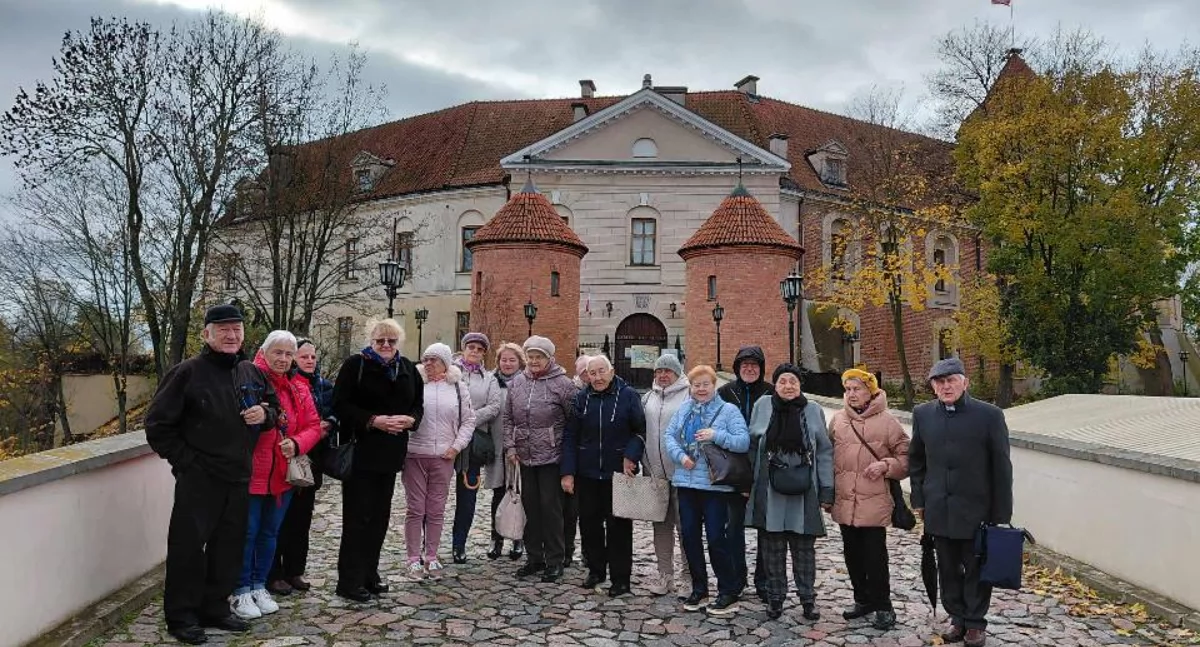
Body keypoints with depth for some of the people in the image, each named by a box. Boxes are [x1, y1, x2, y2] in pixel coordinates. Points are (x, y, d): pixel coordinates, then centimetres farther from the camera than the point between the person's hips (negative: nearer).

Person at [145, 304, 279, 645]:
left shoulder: (253, 373, 8)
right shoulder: (186, 372, -9)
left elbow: (274, 407, 21)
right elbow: (158, 424, -7)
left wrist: (265, 414, -2)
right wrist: (183, 459, -10)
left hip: (239, 477, 6)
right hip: (198, 478, -5)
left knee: (228, 546, 13)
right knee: (188, 547, 0)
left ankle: (215, 609, 28)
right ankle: (181, 616, 15)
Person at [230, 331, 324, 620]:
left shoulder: (299, 388, 6)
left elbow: (313, 425, 6)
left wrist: (297, 443, -11)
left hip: (283, 475, 5)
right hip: (250, 473, -5)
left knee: (269, 532, 16)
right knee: (247, 532, 3)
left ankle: (258, 586, 30)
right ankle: (241, 591, 18)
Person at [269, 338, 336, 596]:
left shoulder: (324, 386, 12)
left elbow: (335, 414, 10)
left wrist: (327, 424, -10)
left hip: (311, 460, 6)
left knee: (302, 516, 11)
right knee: (282, 517, -1)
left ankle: (294, 571, 21)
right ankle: (274, 574, 8)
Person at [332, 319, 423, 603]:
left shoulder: (407, 368, 10)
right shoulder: (355, 365, -6)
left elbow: (417, 404, 16)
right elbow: (341, 405, -11)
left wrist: (410, 419, -6)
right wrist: (373, 421, -21)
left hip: (391, 451, 6)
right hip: (360, 450, -6)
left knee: (380, 515, 12)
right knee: (358, 515, -3)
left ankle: (369, 573, 24)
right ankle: (349, 581, 5)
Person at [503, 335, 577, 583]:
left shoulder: (563, 384, -9)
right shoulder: (516, 383, 7)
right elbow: (508, 418, 13)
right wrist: (510, 447, 5)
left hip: (552, 457, -5)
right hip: (525, 457, 5)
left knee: (551, 508, 1)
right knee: (530, 507, 13)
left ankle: (554, 561, 13)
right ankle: (534, 557, 26)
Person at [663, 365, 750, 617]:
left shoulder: (728, 410, -4)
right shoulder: (683, 409, 10)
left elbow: (743, 441, -13)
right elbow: (669, 436, 6)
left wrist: (716, 436, -24)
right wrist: (681, 456, -11)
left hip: (715, 483, -5)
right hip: (686, 482, 5)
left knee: (716, 538, -3)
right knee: (689, 536, 10)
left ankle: (728, 594, 11)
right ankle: (699, 590, 25)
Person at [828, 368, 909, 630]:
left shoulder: (887, 421, -4)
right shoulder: (837, 420, 7)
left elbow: (906, 457, 1)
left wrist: (886, 465, -16)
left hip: (874, 503, -4)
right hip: (844, 502, 4)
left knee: (875, 557, 0)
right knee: (852, 555, 14)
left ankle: (883, 607, 15)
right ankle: (863, 600, 30)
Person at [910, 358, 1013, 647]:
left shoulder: (990, 415, -9)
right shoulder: (923, 414, 1)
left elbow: (1001, 468, -6)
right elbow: (916, 459, 12)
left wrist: (1001, 514, -6)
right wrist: (919, 499, 7)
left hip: (976, 510, -3)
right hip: (939, 510, 3)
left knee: (977, 570, 10)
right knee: (948, 569, 13)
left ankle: (975, 623, 26)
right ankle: (957, 618, 29)